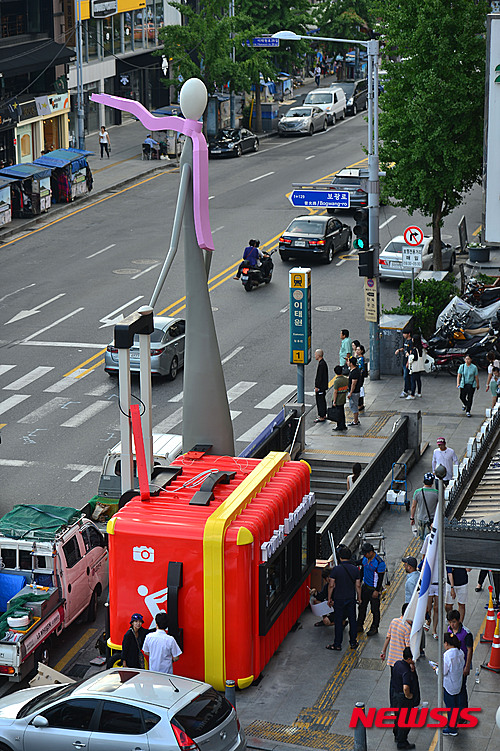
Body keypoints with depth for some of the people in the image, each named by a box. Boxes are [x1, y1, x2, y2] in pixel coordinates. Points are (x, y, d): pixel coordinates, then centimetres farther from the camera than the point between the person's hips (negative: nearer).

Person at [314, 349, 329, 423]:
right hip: (323, 386, 10)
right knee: (322, 401, 18)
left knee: (320, 401, -4)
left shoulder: (321, 364, -23)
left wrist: (317, 387, -18)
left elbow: (320, 377, -23)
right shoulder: (323, 362, 9)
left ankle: (322, 417, 1)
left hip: (320, 387, -10)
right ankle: (324, 415, 27)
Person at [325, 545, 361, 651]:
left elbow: (331, 585, -11)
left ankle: (337, 644, 10)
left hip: (339, 599, -3)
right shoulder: (355, 569, -4)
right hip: (351, 599, 3)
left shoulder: (336, 569, -14)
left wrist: (329, 598, 1)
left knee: (338, 622, 5)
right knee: (352, 620, 14)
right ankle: (353, 642, 21)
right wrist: (359, 598, 13)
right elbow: (358, 585, 0)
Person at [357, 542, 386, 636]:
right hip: (365, 587, 7)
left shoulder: (379, 562, -21)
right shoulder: (365, 559, 1)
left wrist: (377, 591, -18)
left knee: (375, 609, 5)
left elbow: (380, 578, -17)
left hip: (374, 589, -7)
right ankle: (359, 626, 25)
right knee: (362, 607, 13)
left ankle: (374, 628, 17)